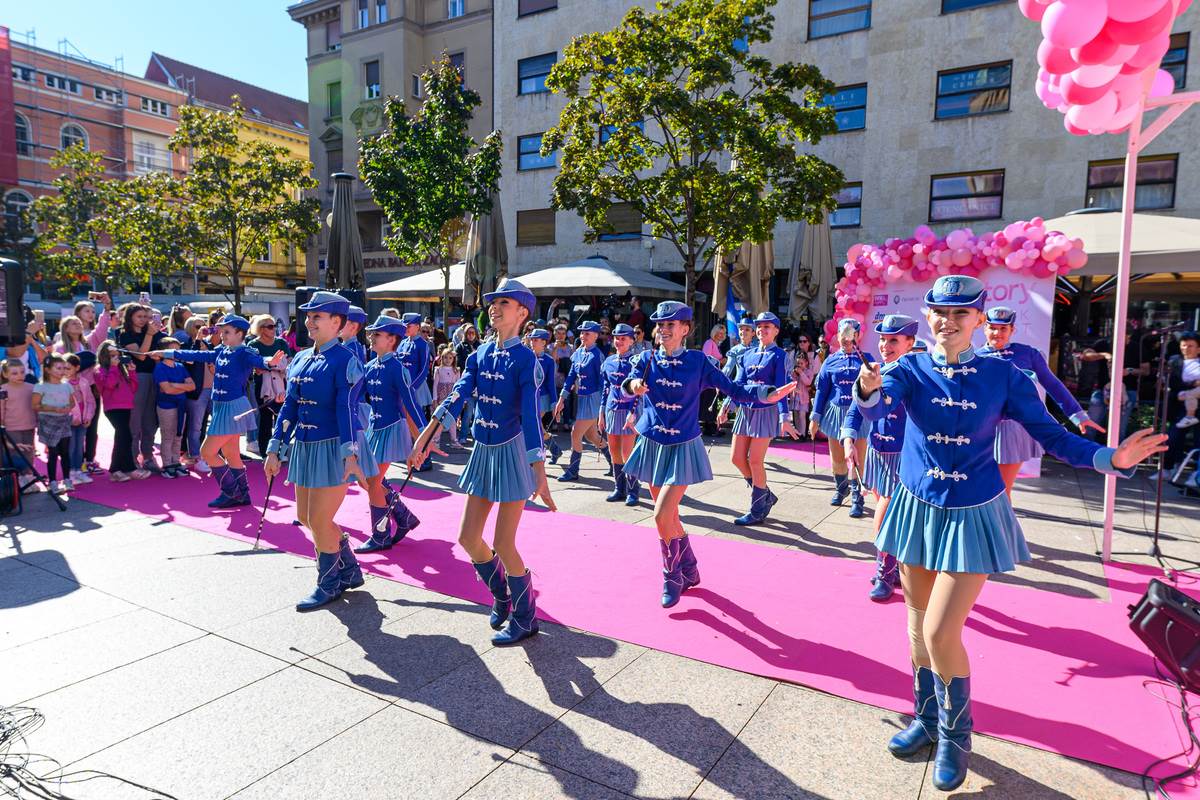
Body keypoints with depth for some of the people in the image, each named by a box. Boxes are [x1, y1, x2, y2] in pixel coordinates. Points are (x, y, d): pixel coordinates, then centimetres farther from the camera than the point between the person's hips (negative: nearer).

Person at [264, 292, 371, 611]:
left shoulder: (344, 360, -12)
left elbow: (347, 409, -20)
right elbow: (290, 406, 12)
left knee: (319, 520, -3)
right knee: (306, 517, 14)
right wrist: (274, 450, 11)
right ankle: (350, 571, 31)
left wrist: (350, 454, -27)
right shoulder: (300, 360, 11)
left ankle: (329, 584, 18)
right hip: (305, 447, 8)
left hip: (332, 447, -8)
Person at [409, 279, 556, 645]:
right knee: (468, 538, 11)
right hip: (483, 450, 7)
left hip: (513, 452, -7)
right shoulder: (481, 353, 5)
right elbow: (457, 396, -2)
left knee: (503, 545, -2)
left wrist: (540, 474, -27)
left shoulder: (525, 359, -13)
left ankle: (525, 618, 20)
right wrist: (425, 436, -10)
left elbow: (530, 417, -21)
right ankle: (502, 598, 36)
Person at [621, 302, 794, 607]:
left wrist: (770, 393, -20)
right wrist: (633, 386, -40)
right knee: (669, 516, 12)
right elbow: (627, 386, -16)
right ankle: (689, 571, 34)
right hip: (652, 446, 4)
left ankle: (672, 579, 10)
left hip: (683, 448, -3)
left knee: (662, 515, -13)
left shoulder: (697, 361, -5)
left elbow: (735, 390, -6)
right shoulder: (647, 359, 1)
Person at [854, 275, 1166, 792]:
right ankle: (927, 718, 36)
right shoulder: (911, 369, -6)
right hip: (917, 510, 2)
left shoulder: (1002, 375, -7)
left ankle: (955, 733, 21)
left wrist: (1111, 458, -20)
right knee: (918, 621, 14)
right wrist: (868, 389, -51)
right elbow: (876, 408, -27)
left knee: (940, 632, -6)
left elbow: (1052, 436, -3)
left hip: (972, 517, -2)